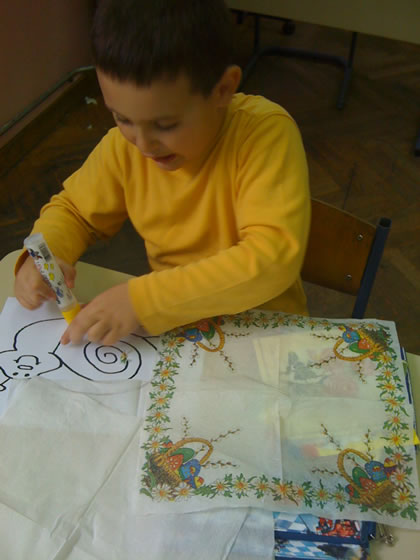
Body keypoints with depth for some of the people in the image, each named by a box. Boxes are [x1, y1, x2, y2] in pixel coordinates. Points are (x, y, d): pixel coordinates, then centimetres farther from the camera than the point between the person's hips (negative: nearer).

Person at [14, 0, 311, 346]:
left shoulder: (266, 133, -20)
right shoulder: (125, 144, -6)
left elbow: (275, 258, -27)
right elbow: (71, 209, 9)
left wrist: (143, 299, -30)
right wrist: (42, 255, -11)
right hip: (171, 325, 4)